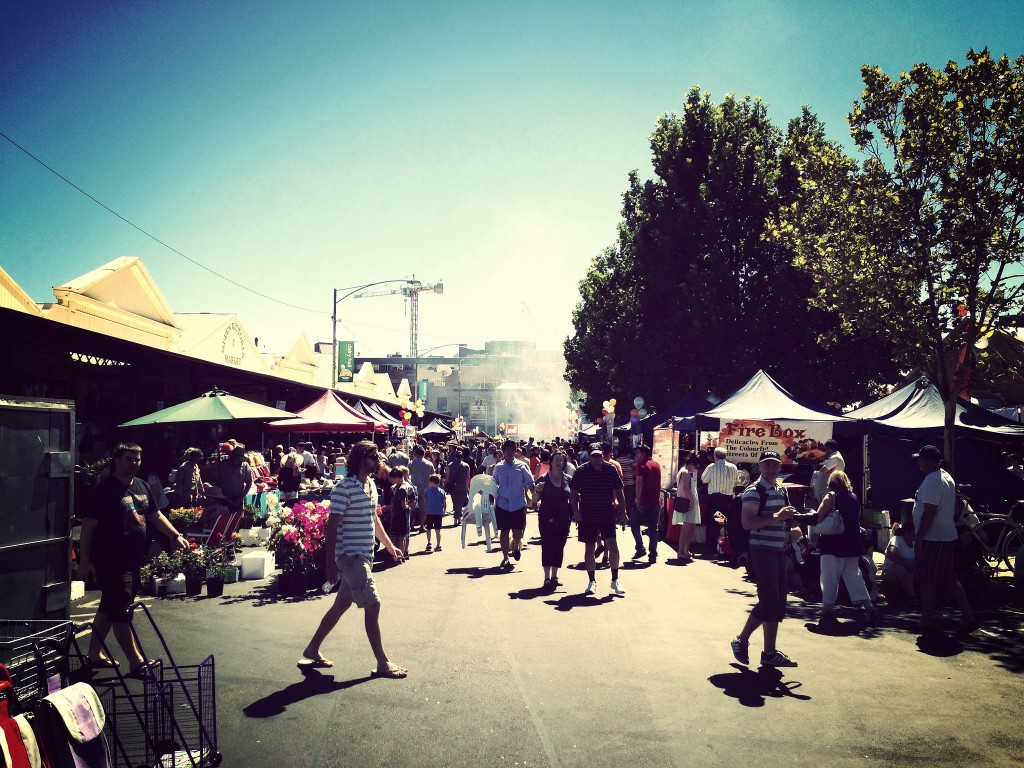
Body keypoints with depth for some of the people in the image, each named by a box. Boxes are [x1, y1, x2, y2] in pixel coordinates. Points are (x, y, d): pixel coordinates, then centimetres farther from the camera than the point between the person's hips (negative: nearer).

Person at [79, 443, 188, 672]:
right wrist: (84, 560, -16)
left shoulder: (142, 487, 11)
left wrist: (175, 535, 7)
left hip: (132, 559, 9)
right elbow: (88, 525, -14)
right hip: (110, 561, -8)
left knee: (109, 607, 19)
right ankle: (136, 662, -3)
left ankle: (95, 654, 32)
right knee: (121, 611, -6)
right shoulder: (105, 489, -13)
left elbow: (155, 515, 18)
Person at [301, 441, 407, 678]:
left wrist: (389, 545, 26)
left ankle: (312, 650, 29)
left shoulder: (371, 485, 10)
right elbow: (332, 527, -17)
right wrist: (330, 564, -18)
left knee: (342, 603, 16)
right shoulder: (344, 489, -17)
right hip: (350, 556, -9)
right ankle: (382, 663, 4)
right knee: (373, 605, -6)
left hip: (363, 555, 9)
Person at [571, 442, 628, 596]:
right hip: (587, 517, 0)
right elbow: (573, 493, 1)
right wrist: (576, 511, -11)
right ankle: (592, 581, 19)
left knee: (612, 546, -7)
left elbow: (619, 492, 6)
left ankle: (615, 580, 8)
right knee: (589, 549, 6)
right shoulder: (581, 471, -5)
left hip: (607, 515, 0)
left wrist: (623, 513, 4)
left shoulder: (611, 469, -2)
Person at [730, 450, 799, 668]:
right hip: (762, 550, -8)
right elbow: (747, 523, -22)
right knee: (769, 600, -11)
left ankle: (770, 652, 17)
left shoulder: (782, 490, 15)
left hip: (779, 550, 9)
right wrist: (777, 516, -24)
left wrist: (789, 518, 9)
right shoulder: (754, 491, -11)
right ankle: (741, 640, 7)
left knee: (778, 603, 9)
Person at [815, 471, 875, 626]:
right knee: (854, 576, 13)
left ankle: (827, 612, 5)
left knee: (830, 579, 2)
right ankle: (868, 608, 8)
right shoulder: (855, 497, 9)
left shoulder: (831, 497, -9)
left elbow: (818, 517, -13)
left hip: (833, 545, -5)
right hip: (853, 545, 5)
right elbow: (857, 519, 18)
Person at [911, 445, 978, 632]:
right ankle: (968, 617, 14)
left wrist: (918, 539, -20)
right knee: (949, 579, 14)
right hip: (948, 537, 10)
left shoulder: (931, 481, -19)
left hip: (932, 539, -10)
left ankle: (926, 620, 10)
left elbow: (929, 512, -24)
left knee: (927, 581, 1)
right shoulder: (947, 477, 14)